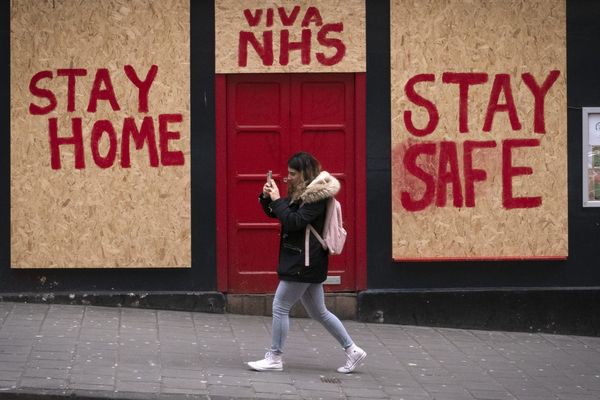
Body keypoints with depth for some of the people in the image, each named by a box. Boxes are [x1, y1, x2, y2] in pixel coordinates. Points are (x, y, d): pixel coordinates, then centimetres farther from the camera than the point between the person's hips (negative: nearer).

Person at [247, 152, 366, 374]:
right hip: (303, 262, 10)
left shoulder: (316, 196, -15)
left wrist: (277, 200, -18)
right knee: (318, 312, 14)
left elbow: (294, 222, -24)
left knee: (280, 307, -4)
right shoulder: (301, 193, 14)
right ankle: (352, 350, 16)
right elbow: (275, 213, 21)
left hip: (304, 262, -10)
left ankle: (274, 358, 3)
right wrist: (266, 197, 2)